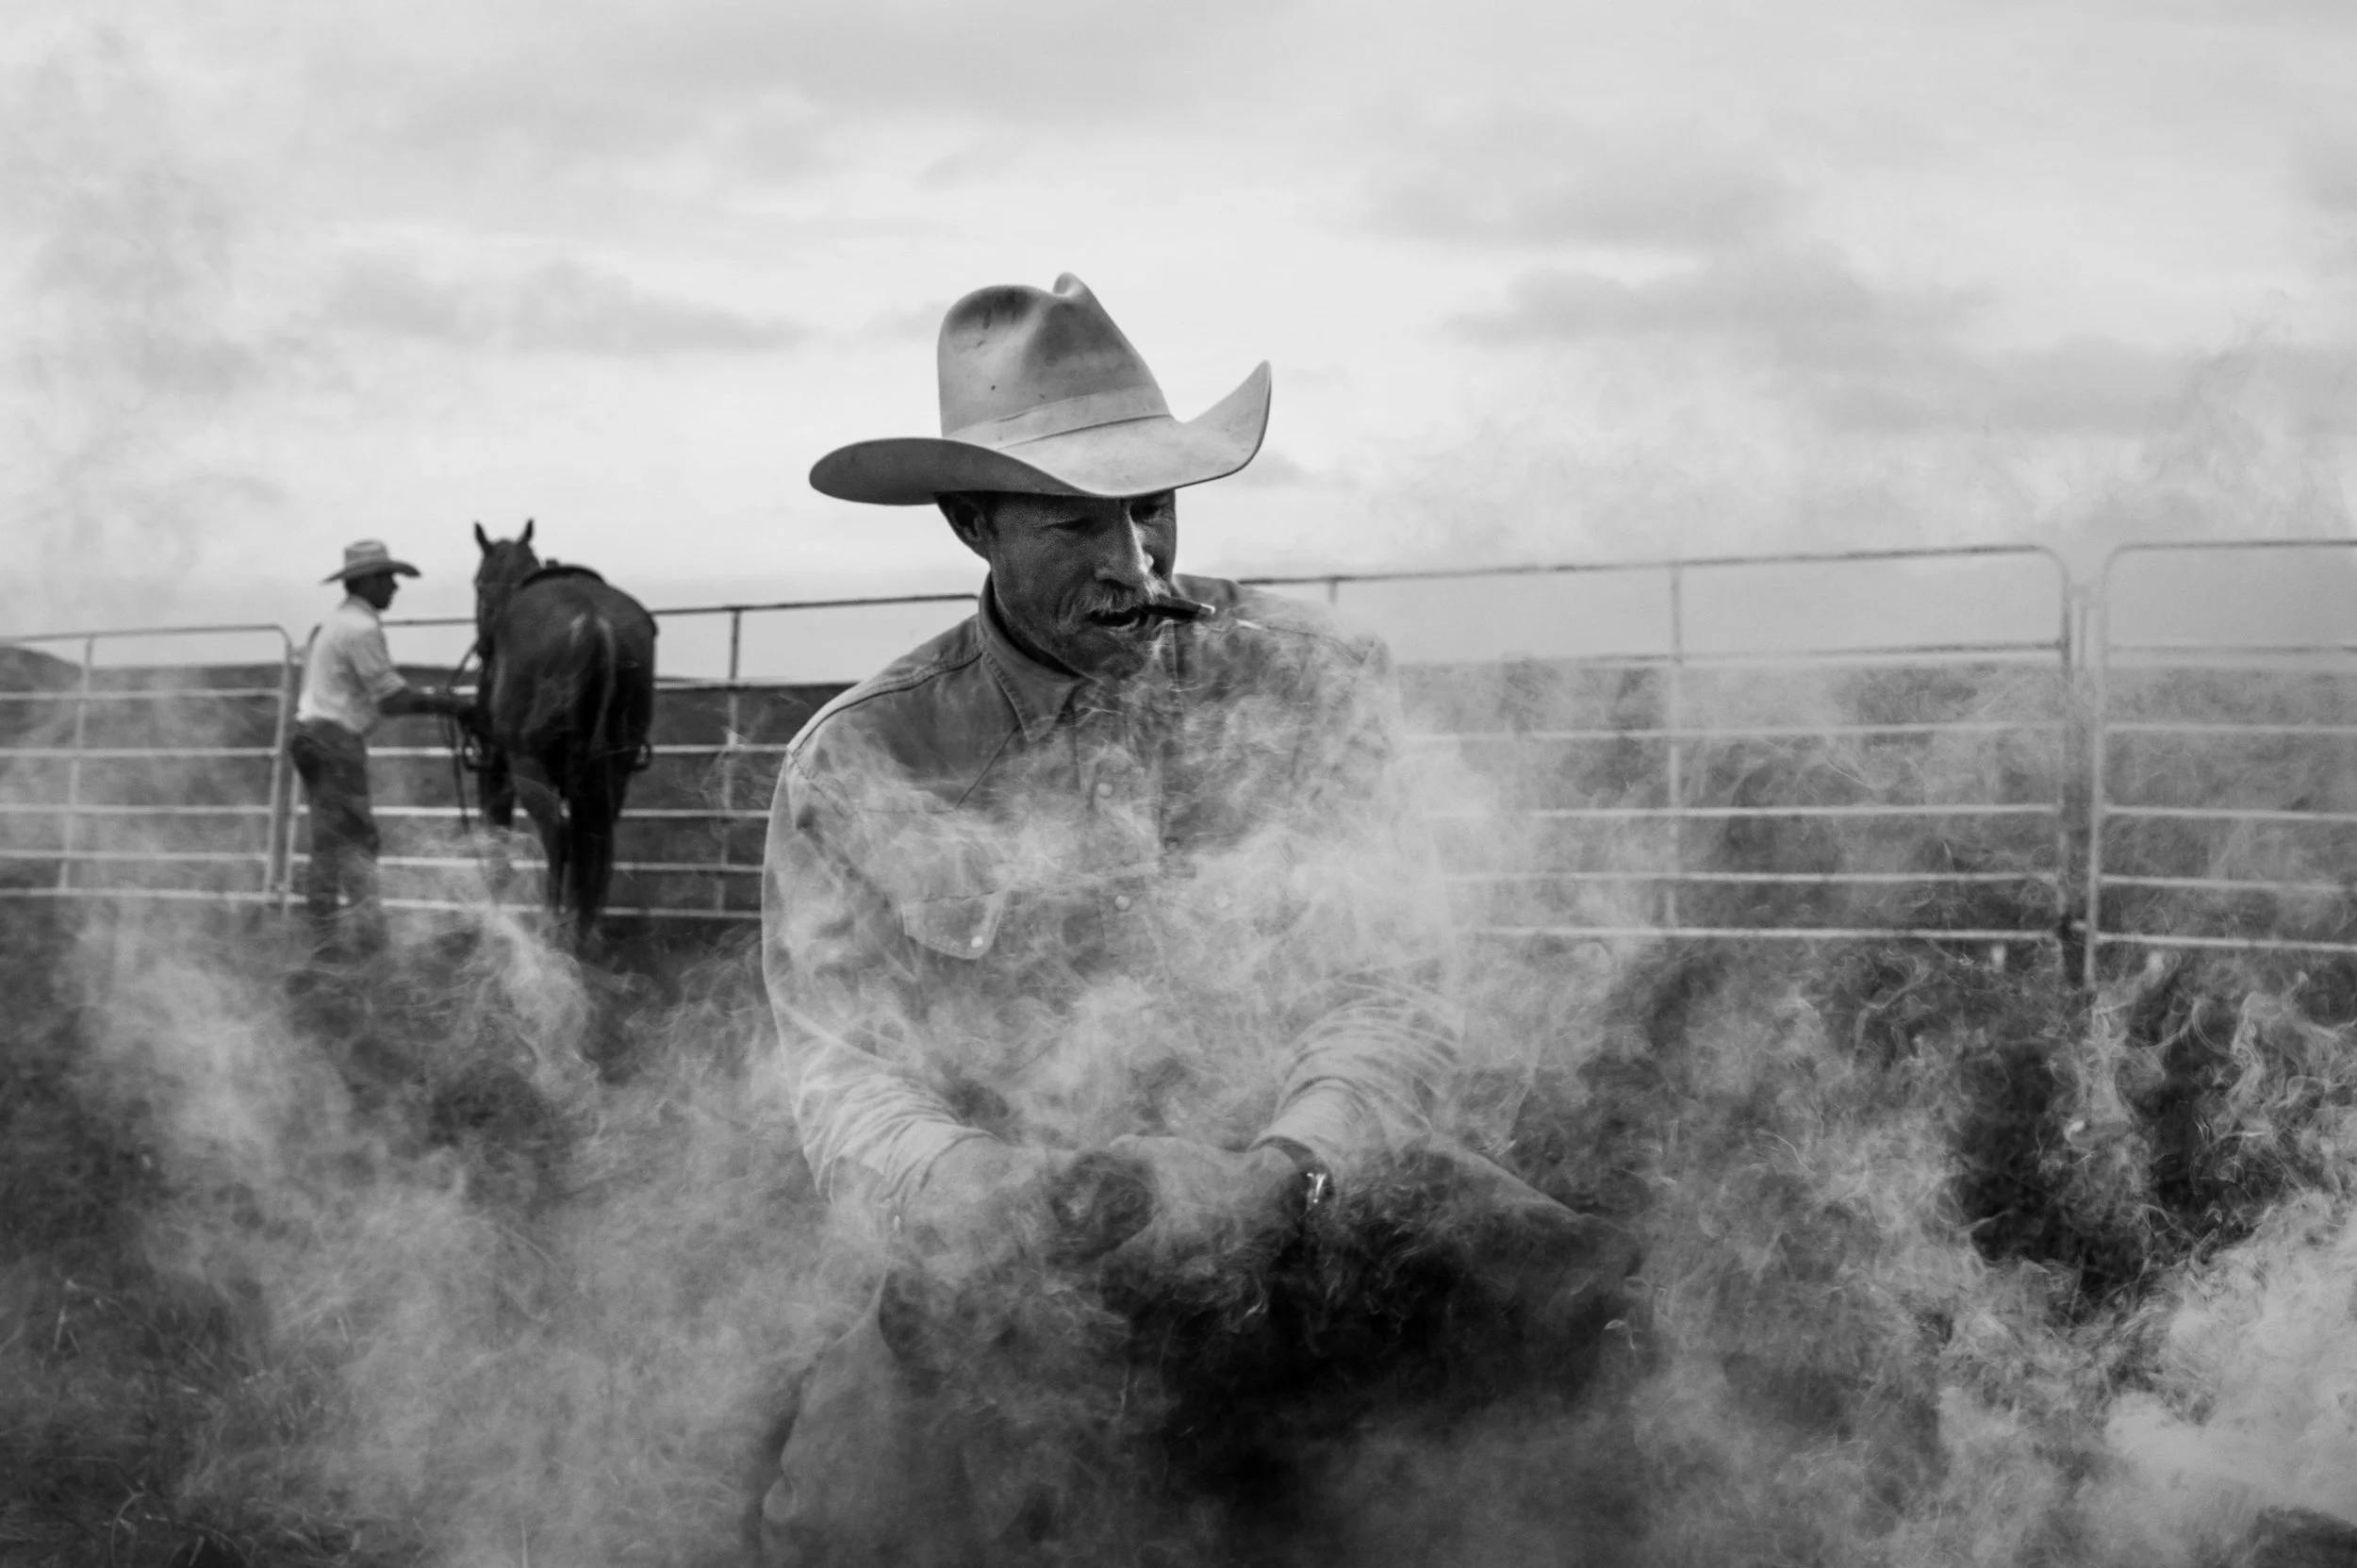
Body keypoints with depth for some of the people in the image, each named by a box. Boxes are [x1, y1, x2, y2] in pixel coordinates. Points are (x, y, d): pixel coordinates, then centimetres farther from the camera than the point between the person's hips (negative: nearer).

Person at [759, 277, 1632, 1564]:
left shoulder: (1309, 683, 2)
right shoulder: (855, 768, 1)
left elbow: (1394, 990, -3)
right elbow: (846, 1073, -3)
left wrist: (1283, 1175, -23)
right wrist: (999, 1209, -25)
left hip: (1319, 1204, 1)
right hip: (1021, 1263, -1)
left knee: (1589, 1306, -25)